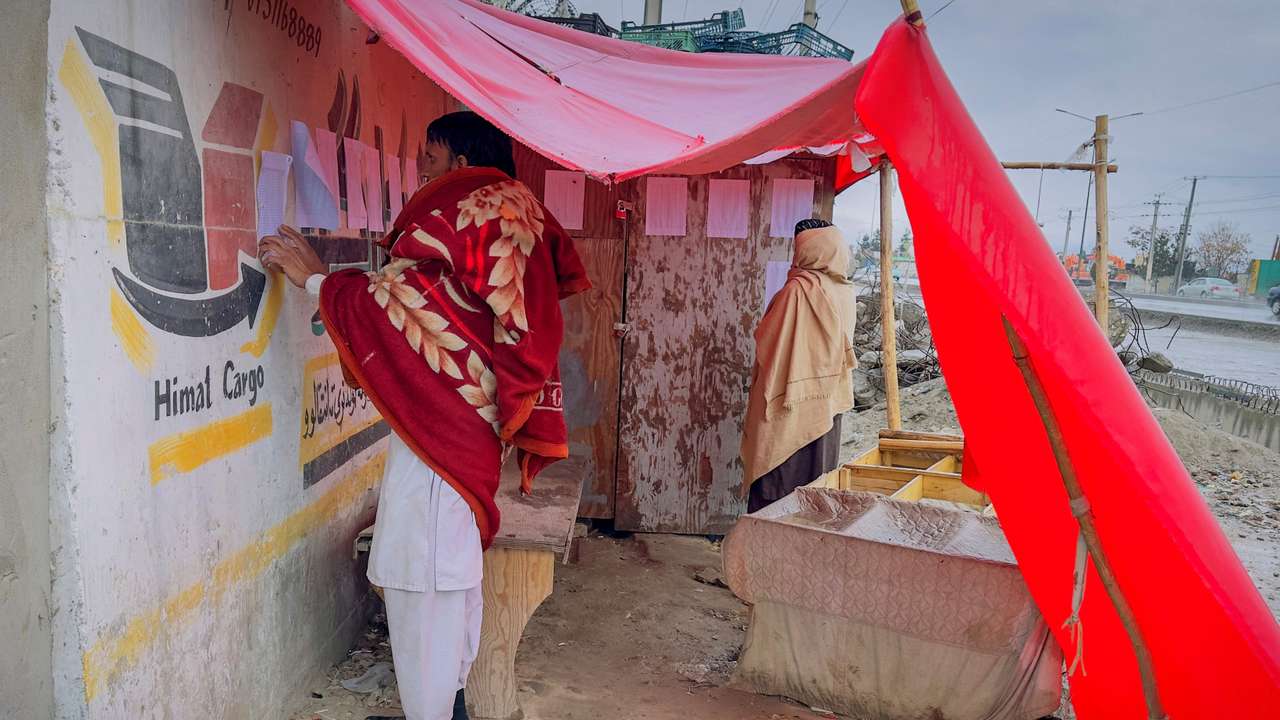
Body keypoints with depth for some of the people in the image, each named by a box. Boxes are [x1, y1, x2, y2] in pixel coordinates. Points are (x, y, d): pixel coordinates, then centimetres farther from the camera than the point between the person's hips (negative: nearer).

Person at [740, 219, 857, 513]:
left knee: (777, 479, 1)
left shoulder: (798, 290, -18)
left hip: (790, 401, -7)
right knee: (819, 478, 15)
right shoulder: (845, 292, 3)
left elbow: (765, 338, -11)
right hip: (829, 401, 7)